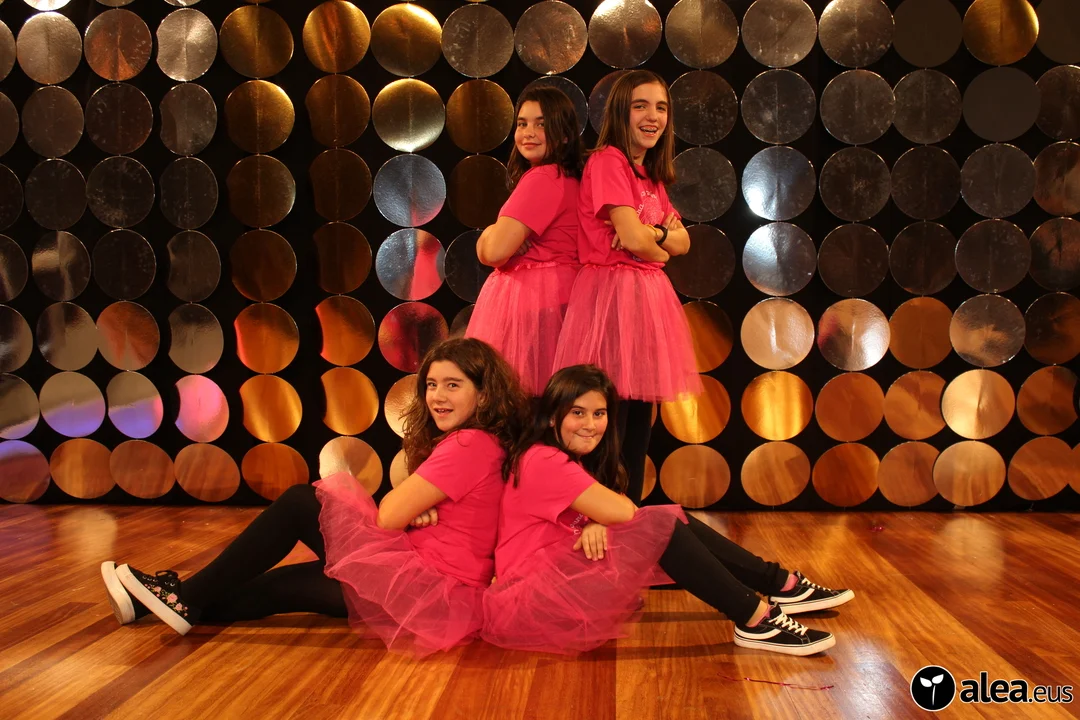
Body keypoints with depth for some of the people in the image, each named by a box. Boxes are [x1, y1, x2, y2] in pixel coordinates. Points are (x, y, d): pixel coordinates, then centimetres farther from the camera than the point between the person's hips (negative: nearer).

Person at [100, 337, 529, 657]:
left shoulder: (470, 444, -17)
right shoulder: (484, 442, 14)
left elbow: (388, 517, -17)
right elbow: (399, 513, 13)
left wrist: (405, 507, 5)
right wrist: (414, 509, -10)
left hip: (435, 591, -9)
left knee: (300, 504, -3)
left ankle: (188, 598, 3)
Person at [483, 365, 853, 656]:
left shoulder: (571, 459, 12)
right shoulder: (544, 461, -19)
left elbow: (605, 515, 4)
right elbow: (621, 512, -22)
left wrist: (598, 521, -19)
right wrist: (603, 516, 1)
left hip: (564, 573, 10)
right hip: (531, 596, -10)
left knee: (672, 521, 1)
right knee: (660, 525, -20)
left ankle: (781, 585, 3)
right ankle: (756, 620, -17)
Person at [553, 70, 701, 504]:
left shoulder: (650, 174, 19)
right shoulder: (608, 160, -10)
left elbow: (682, 241, 11)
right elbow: (633, 239, -20)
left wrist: (654, 232, -11)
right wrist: (660, 250, 1)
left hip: (647, 295, 9)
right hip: (613, 293, -9)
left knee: (640, 416, 13)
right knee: (610, 418, -6)